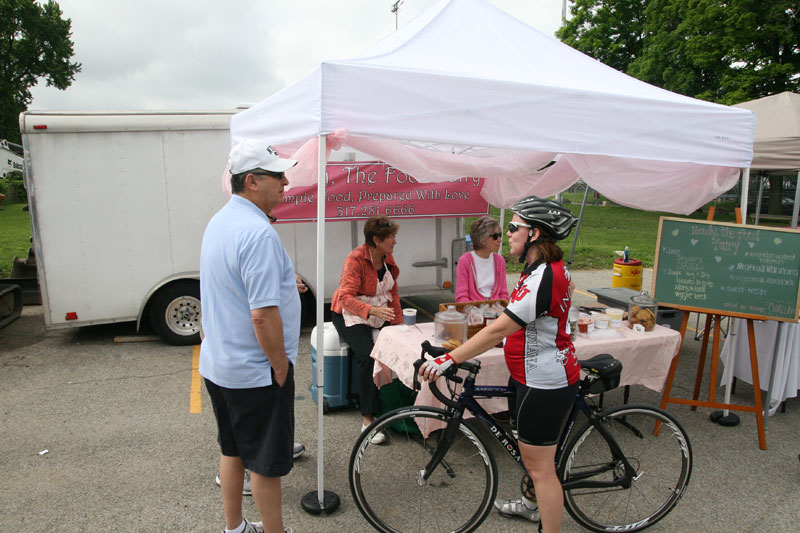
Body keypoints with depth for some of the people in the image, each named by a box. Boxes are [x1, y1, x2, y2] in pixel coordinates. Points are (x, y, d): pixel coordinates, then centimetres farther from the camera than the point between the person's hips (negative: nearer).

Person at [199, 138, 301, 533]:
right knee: (266, 463, 7)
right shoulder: (258, 233, -25)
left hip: (216, 364, 10)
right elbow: (263, 315, -28)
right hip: (255, 371, -10)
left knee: (233, 449, 22)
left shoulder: (219, 221, 7)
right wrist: (281, 367, -17)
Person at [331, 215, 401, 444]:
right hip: (352, 314, -6)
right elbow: (346, 297, -22)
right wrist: (373, 310, -37)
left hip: (381, 313, 6)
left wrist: (398, 322, 5)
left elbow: (393, 292, 13)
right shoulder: (355, 259, -15)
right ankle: (368, 418, -21)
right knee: (368, 355, -30)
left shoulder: (388, 258, 6)